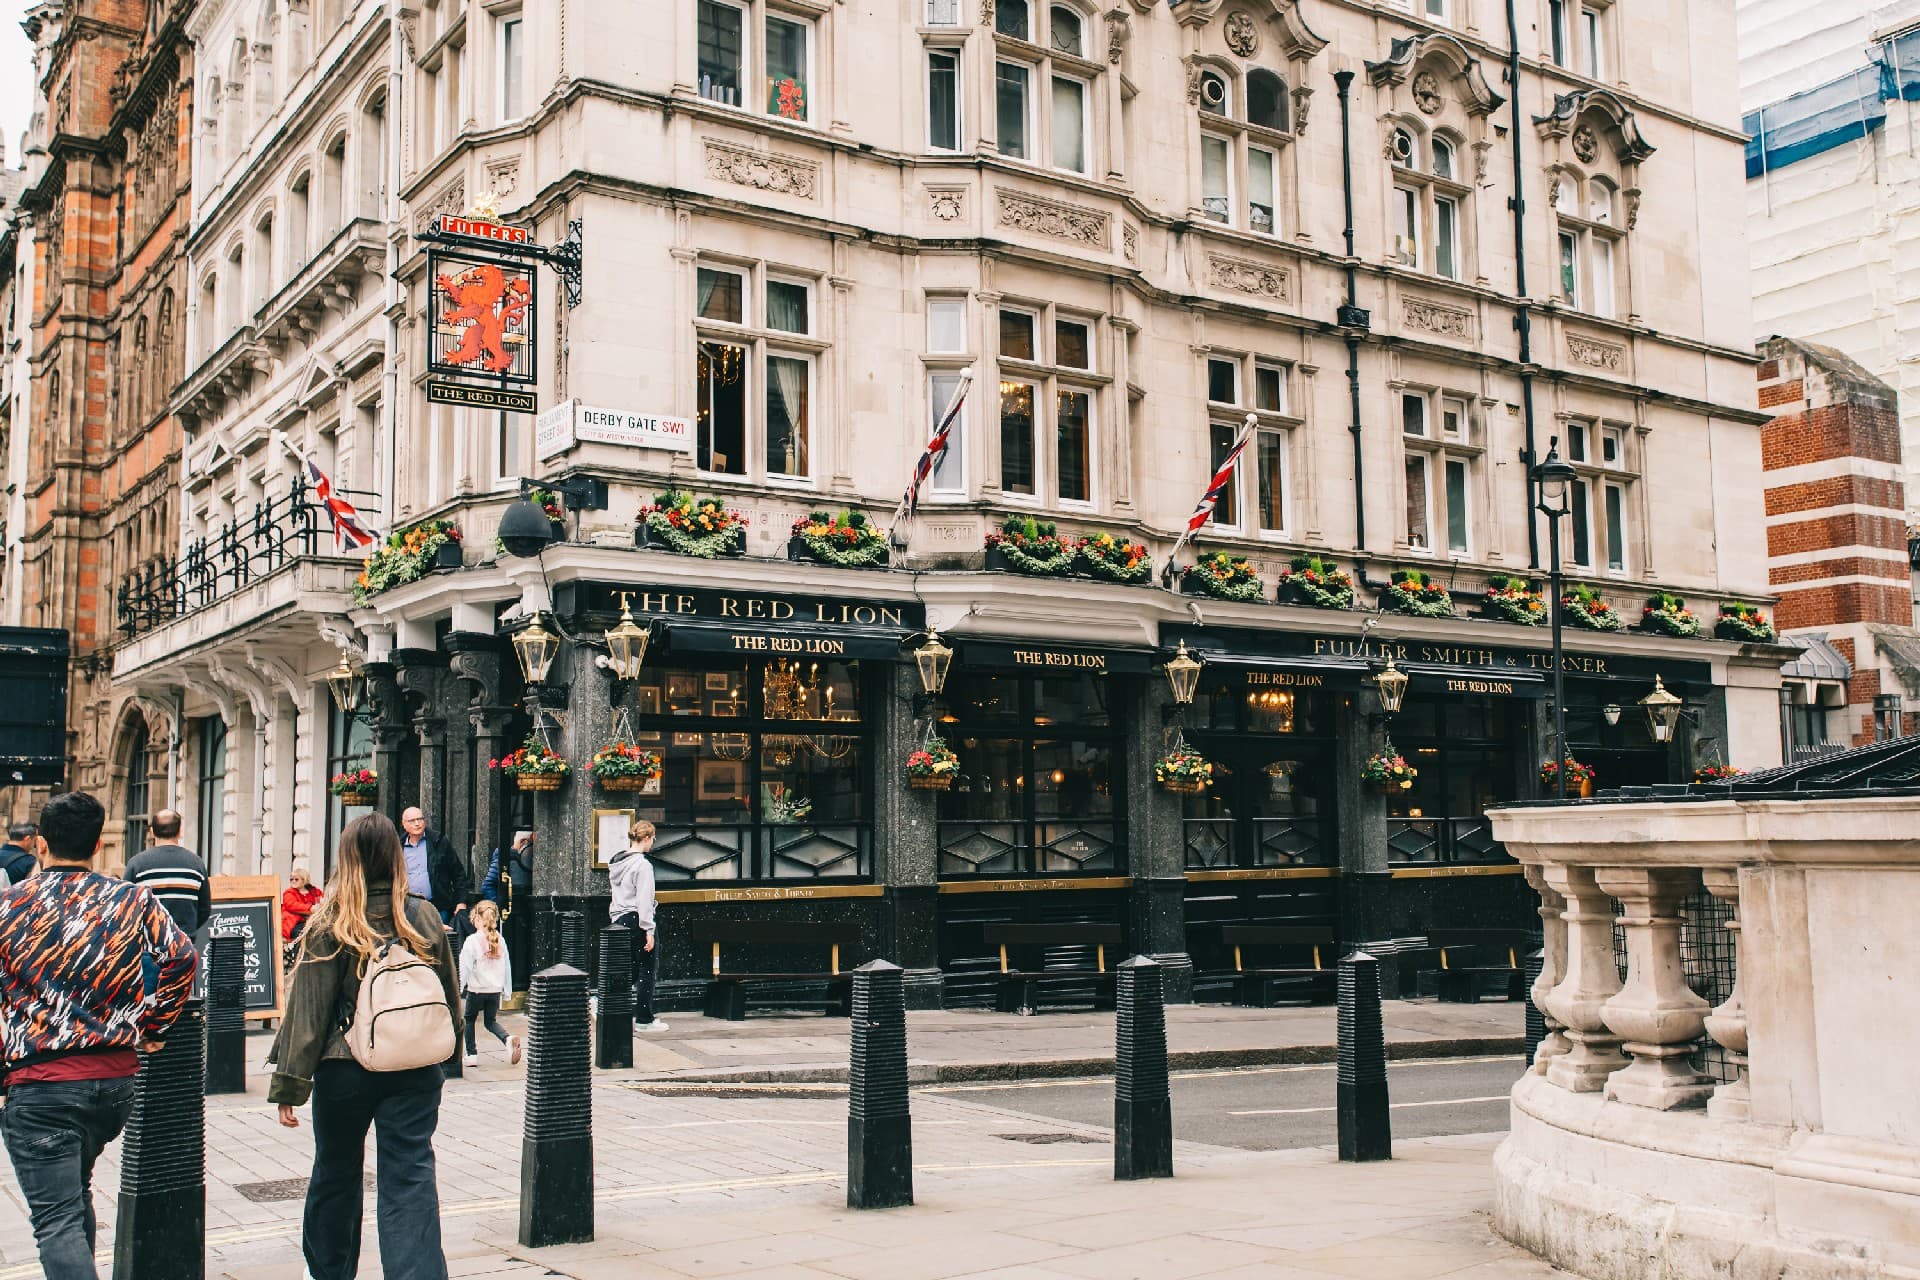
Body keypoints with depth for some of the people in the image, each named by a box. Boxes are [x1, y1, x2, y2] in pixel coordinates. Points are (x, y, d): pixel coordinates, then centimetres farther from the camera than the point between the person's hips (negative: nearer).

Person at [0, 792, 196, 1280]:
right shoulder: (133, 900, 2)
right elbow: (181, 957, 0)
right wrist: (150, 1028, 9)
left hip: (40, 1086, -4)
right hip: (117, 1077, 4)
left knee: (57, 1218, -4)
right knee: (76, 1190, 27)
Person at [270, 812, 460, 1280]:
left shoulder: (329, 924, -9)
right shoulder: (425, 918, -2)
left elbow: (307, 1010, -9)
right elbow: (450, 998, 8)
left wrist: (289, 1084, -4)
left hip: (344, 1069, -1)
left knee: (335, 1173, 20)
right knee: (411, 1180, 1)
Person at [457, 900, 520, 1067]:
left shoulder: (472, 940, -10)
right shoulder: (500, 940, 4)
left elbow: (464, 966, -11)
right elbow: (506, 966, 10)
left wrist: (459, 987, -4)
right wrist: (507, 989, 19)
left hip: (476, 989, -4)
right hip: (495, 989, 4)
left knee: (469, 1019, 16)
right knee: (491, 1021, 14)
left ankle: (472, 1054, 14)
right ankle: (508, 1039, -14)